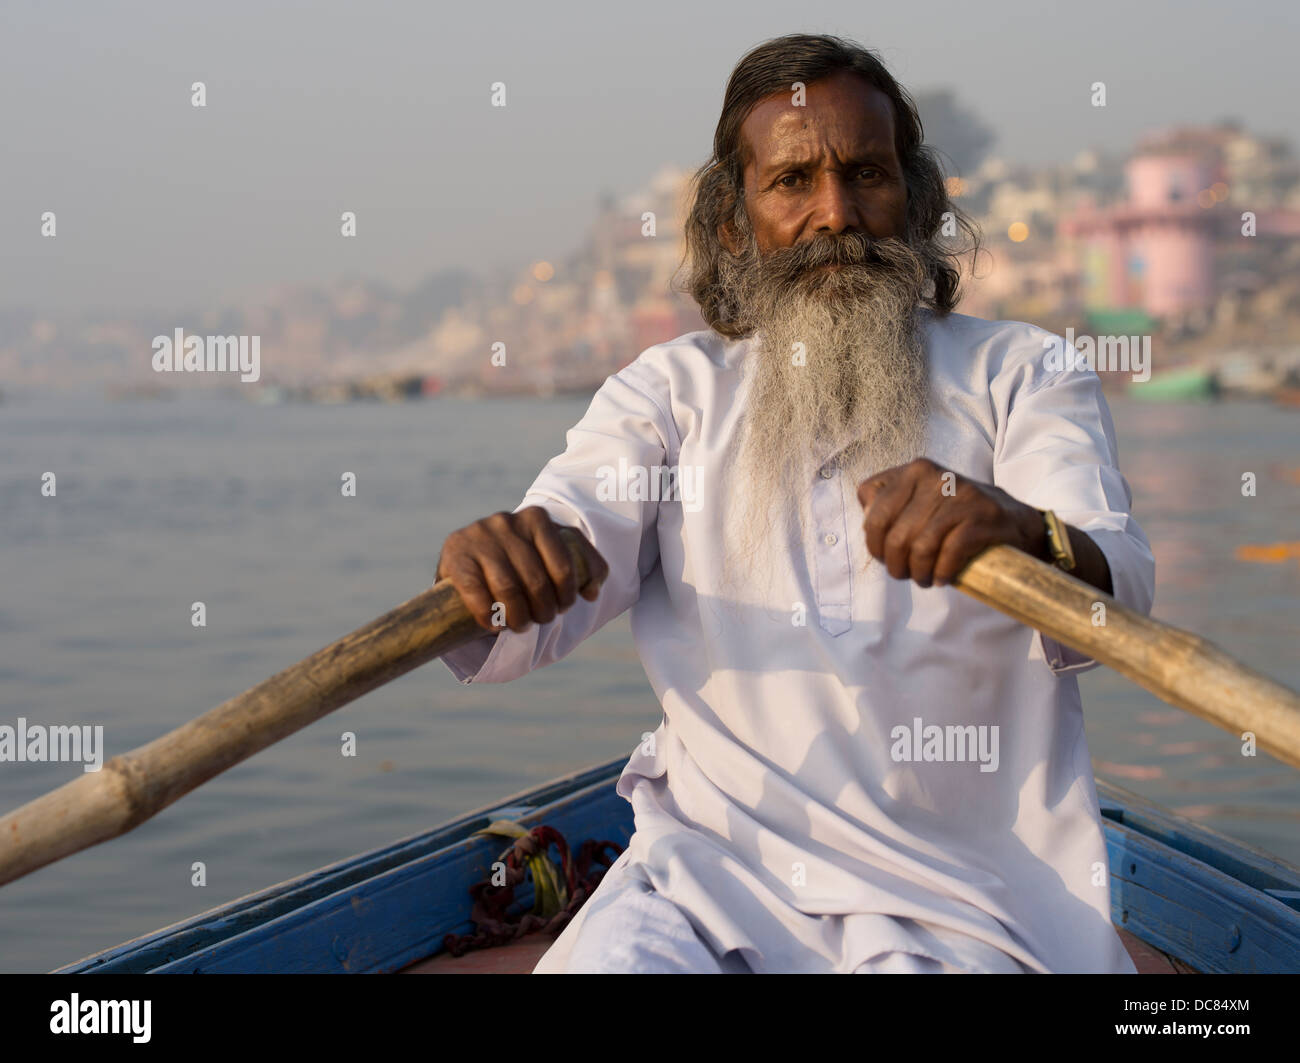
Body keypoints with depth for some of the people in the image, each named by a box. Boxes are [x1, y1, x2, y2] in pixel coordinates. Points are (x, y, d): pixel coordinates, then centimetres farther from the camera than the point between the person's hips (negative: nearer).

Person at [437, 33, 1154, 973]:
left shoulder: (1020, 371, 6)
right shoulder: (673, 389, 10)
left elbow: (1118, 589, -11)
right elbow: (531, 617, 0)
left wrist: (1024, 535, -35)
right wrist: (490, 576, -25)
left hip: (959, 888, -1)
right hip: (712, 854, 1)